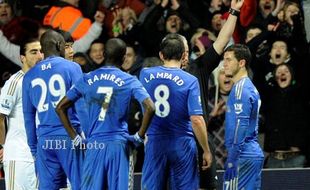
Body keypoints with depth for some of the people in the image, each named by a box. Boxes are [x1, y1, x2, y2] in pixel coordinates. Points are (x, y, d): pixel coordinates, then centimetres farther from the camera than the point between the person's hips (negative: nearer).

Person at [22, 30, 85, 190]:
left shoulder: (29, 76, 11)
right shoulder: (71, 67, -1)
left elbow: (28, 116, 14)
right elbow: (81, 105, -5)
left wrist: (33, 147, 20)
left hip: (45, 140, 4)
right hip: (70, 136, -4)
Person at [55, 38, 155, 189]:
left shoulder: (87, 80, 8)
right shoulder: (129, 81, -1)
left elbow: (60, 107, 9)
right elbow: (149, 108, -13)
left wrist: (75, 137, 10)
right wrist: (140, 136, -2)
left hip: (93, 146, 2)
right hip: (119, 144, -2)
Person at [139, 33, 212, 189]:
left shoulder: (146, 75, 0)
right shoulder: (190, 81, -10)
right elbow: (196, 120, -15)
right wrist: (206, 151, -7)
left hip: (154, 143, 3)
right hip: (181, 143, -3)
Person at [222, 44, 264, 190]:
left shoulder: (241, 89, -13)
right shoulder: (251, 87, 18)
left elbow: (240, 126, -19)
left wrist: (231, 160, -20)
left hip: (243, 156, -10)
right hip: (255, 153, 10)